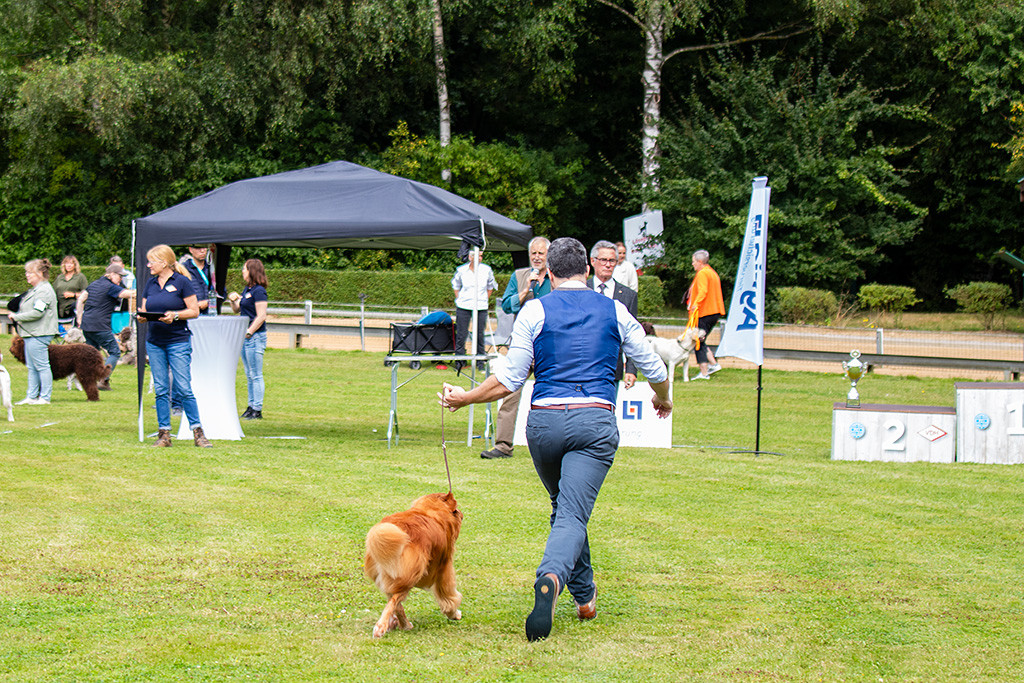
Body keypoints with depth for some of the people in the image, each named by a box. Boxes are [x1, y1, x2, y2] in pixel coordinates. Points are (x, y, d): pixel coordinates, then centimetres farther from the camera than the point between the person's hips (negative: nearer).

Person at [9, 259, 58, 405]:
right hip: (30, 334, 11)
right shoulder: (35, 290, 17)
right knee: (32, 368, 13)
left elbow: (37, 313, -22)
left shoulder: (44, 291, -15)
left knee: (41, 366, -6)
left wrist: (17, 317, -13)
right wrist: (17, 317, 8)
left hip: (38, 335, -11)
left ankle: (45, 397, -3)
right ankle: (31, 396, 18)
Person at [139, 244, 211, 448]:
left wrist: (175, 315, -20)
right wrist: (142, 315, -7)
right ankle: (164, 433, 9)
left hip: (178, 341, -5)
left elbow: (194, 311, -5)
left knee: (184, 388, -7)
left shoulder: (181, 282, -5)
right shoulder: (150, 284, 12)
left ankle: (197, 431, -1)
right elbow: (144, 309, 16)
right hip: (154, 342, 5)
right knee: (161, 389, 4)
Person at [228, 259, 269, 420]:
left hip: (255, 336, -9)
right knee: (249, 375, 13)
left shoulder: (258, 291, -14)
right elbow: (237, 309, 24)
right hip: (245, 336, 9)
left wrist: (248, 333, -17)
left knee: (255, 375, -5)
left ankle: (257, 410, -3)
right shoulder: (247, 289, 14)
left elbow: (261, 316, -19)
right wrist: (233, 300, 4)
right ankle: (251, 406, 18)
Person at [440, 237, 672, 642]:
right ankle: (551, 577, -41)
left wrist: (465, 398, 18)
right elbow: (653, 369, 20)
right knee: (573, 516, -11)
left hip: (544, 421, 1)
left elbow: (509, 380, 3)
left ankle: (585, 597, 30)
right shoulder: (615, 312, 11)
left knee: (563, 507, 23)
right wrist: (663, 399, 41)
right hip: (596, 423, -1)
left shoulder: (535, 312, 6)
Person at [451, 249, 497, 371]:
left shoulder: (487, 270, 1)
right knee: (461, 334, -1)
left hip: (481, 307, 1)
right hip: (463, 306, -1)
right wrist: (459, 299, 8)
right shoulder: (461, 270, 0)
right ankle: (459, 362, 7)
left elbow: (490, 286, 17)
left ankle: (480, 362, 12)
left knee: (480, 335, 2)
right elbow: (455, 285, 16)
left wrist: (485, 299, 10)